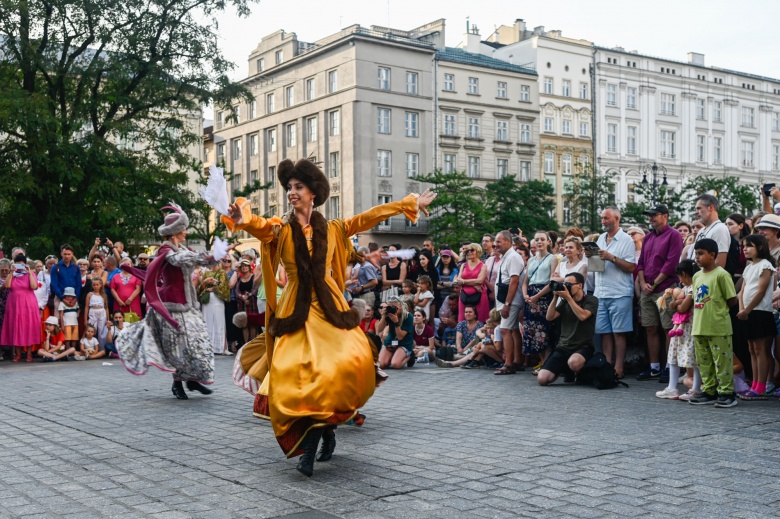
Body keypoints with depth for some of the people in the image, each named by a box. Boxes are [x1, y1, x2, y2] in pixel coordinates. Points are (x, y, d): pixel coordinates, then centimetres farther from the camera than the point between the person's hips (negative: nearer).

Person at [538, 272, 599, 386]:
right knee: (542, 379, -14)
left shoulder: (591, 300, 1)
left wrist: (568, 297, -15)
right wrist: (555, 297, -4)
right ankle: (565, 370, 17)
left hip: (583, 347, -4)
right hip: (563, 346, 4)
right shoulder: (564, 301, 14)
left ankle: (581, 374, -4)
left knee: (574, 362, -42)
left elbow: (582, 315, -18)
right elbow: (549, 317, 3)